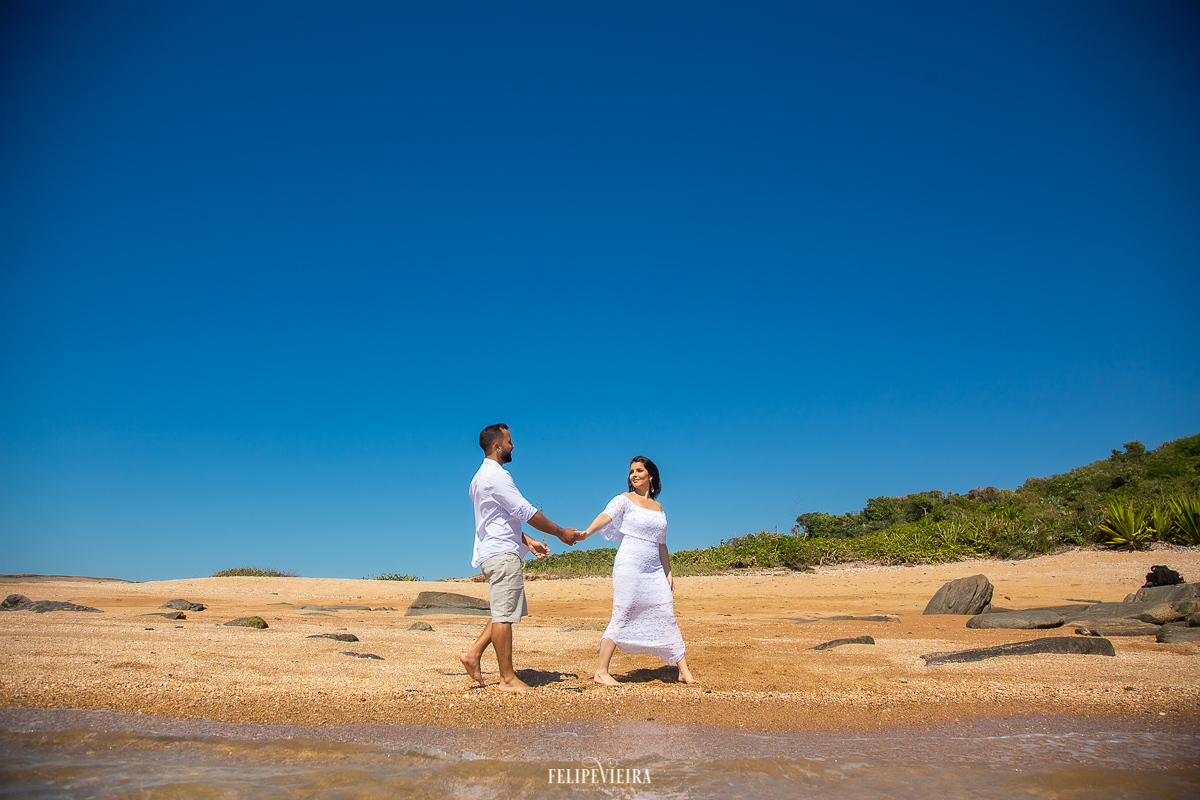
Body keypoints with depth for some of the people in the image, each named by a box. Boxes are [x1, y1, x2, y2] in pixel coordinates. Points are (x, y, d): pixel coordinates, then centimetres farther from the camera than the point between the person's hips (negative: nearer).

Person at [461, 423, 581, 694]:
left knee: (505, 611, 15)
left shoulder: (481, 477, 20)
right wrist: (560, 532, -6)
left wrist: (527, 540, 15)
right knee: (504, 614, -6)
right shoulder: (496, 475, -14)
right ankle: (507, 679, -1)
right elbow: (525, 512, -14)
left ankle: (474, 653, 13)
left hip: (495, 552, 11)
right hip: (502, 553, -11)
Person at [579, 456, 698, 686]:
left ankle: (683, 670, 11)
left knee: (666, 616, 3)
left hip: (654, 571, 5)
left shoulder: (658, 507, 17)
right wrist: (586, 532, -35)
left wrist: (668, 573, 18)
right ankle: (601, 672, 1)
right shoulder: (625, 500, 2)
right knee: (622, 617, -7)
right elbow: (605, 517, -16)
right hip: (629, 566, -5)